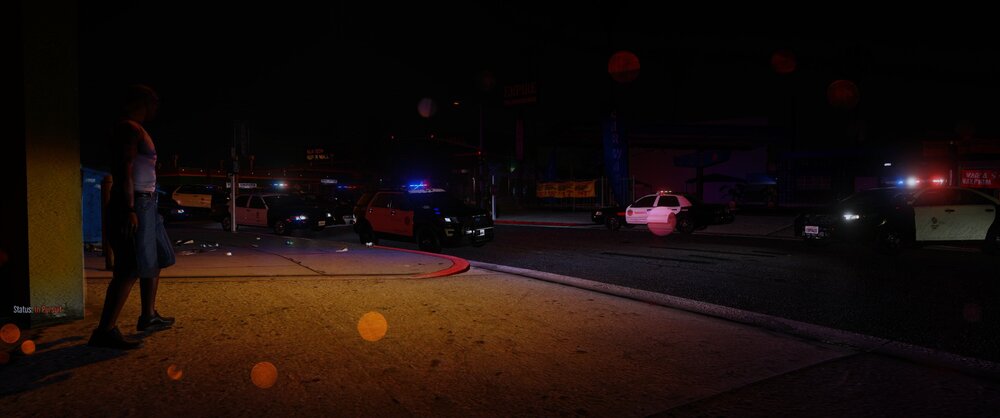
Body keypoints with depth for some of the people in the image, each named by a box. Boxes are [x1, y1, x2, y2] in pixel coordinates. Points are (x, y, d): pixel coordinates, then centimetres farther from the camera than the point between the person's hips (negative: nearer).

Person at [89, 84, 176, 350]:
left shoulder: (134, 129, 19)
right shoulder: (129, 128, -12)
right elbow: (124, 171, -20)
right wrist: (129, 209, -26)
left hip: (144, 204, 11)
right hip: (134, 205, -11)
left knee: (155, 261, 18)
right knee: (131, 269, -13)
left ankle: (148, 317, 27)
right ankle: (105, 332, -12)